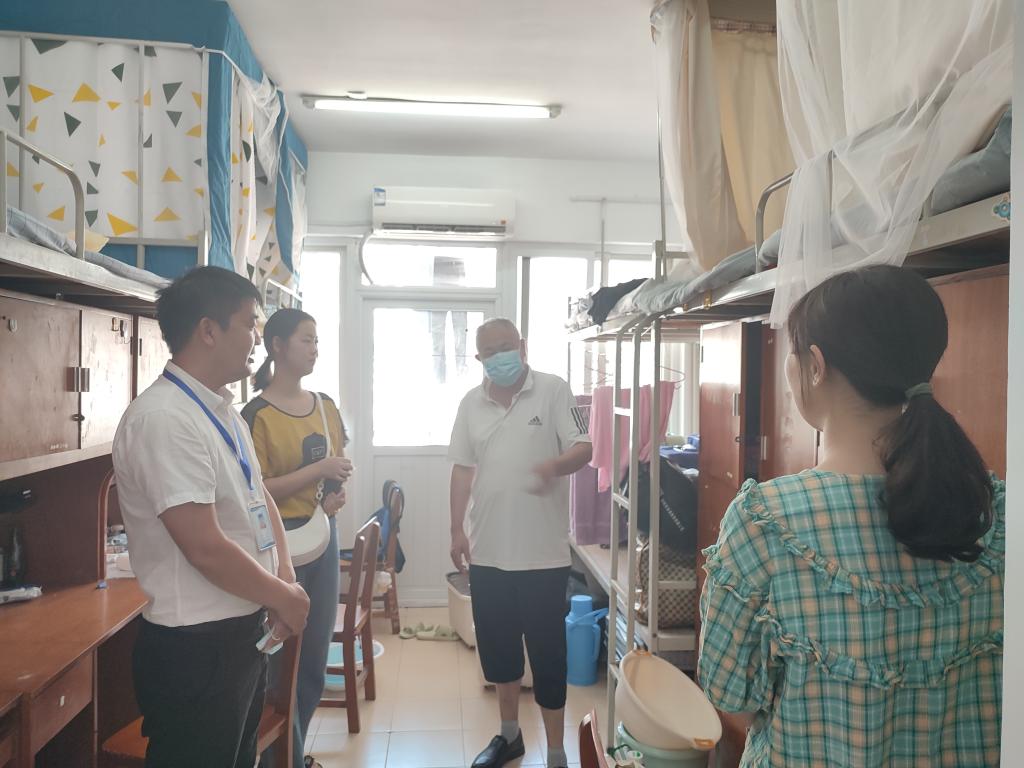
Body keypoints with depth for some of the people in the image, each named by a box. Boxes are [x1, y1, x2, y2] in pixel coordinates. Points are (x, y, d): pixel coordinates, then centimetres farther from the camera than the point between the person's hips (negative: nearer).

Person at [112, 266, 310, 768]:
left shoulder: (223, 411, 8)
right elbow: (206, 549, -25)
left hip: (243, 632, 9)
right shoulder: (164, 419, -23)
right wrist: (284, 597, -11)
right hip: (195, 647, -9)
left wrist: (285, 578, -1)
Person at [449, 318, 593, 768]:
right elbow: (463, 468, 10)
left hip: (543, 553, -4)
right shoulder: (471, 403, 7)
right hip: (487, 550, 5)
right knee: (496, 644, 17)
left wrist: (555, 465, -32)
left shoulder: (554, 391, -6)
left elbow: (583, 448, -10)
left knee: (547, 651, 3)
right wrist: (457, 529, 6)